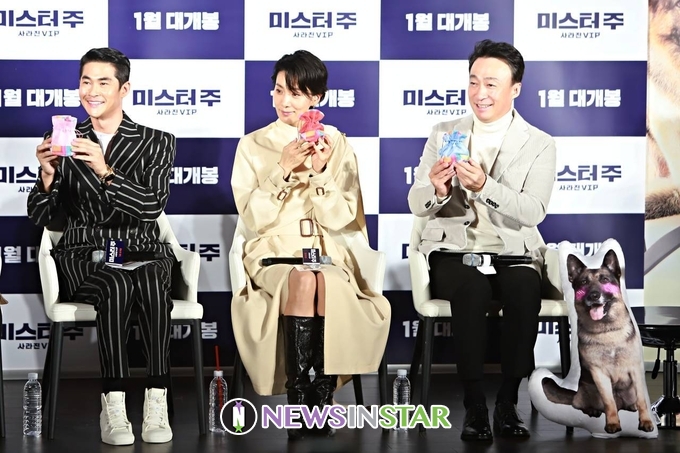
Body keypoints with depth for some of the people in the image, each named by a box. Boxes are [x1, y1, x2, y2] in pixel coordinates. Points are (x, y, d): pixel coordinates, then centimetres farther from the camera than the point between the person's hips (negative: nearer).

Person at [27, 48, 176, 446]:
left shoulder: (157, 143, 9)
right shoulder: (63, 142, 13)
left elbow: (153, 207, -8)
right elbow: (42, 218, 9)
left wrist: (105, 172, -20)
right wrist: (48, 175, -11)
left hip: (143, 251, 0)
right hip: (83, 256, 0)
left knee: (150, 280, -37)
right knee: (118, 286, -35)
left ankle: (157, 404, -34)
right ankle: (113, 407, -33)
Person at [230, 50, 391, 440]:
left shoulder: (338, 144, 9)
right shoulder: (254, 145, 8)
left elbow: (341, 218, 1)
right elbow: (254, 217, -3)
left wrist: (320, 173, -13)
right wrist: (283, 169, -14)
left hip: (327, 249, 1)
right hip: (273, 248, -1)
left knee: (326, 284, -35)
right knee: (304, 280, -35)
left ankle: (324, 392, -26)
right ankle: (298, 395, -30)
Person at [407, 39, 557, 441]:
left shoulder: (540, 145, 5)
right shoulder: (444, 135, 10)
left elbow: (534, 212, -10)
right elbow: (417, 206, 5)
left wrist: (485, 187, -26)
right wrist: (436, 190, -19)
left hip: (514, 252, 0)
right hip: (454, 251, 0)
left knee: (525, 289, -33)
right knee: (472, 289, -33)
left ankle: (509, 403, -19)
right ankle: (475, 405, -23)